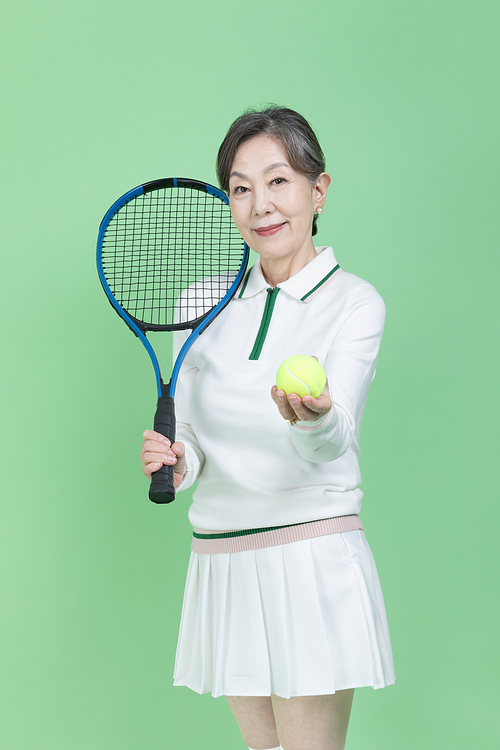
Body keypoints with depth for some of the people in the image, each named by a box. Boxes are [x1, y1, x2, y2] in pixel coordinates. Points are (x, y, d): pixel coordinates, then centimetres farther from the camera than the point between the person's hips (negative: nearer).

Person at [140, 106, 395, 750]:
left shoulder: (355, 302, -6)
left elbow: (335, 441, -21)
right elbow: (192, 439, 8)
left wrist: (315, 417, -43)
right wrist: (175, 463, -14)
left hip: (312, 559, -4)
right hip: (219, 566, 4)